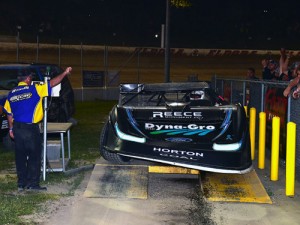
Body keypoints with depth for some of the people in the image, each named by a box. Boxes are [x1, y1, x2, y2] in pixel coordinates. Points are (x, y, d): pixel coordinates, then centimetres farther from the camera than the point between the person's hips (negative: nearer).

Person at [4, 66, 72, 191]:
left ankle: (21, 183, 16)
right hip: (30, 129, -6)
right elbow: (52, 83, -8)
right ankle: (33, 183, 4)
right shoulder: (34, 89, -9)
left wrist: (11, 128, 19)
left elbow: (9, 114, 11)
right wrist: (65, 73, 1)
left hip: (17, 128, 6)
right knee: (34, 156, 3)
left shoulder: (11, 93, 7)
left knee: (20, 156, 12)